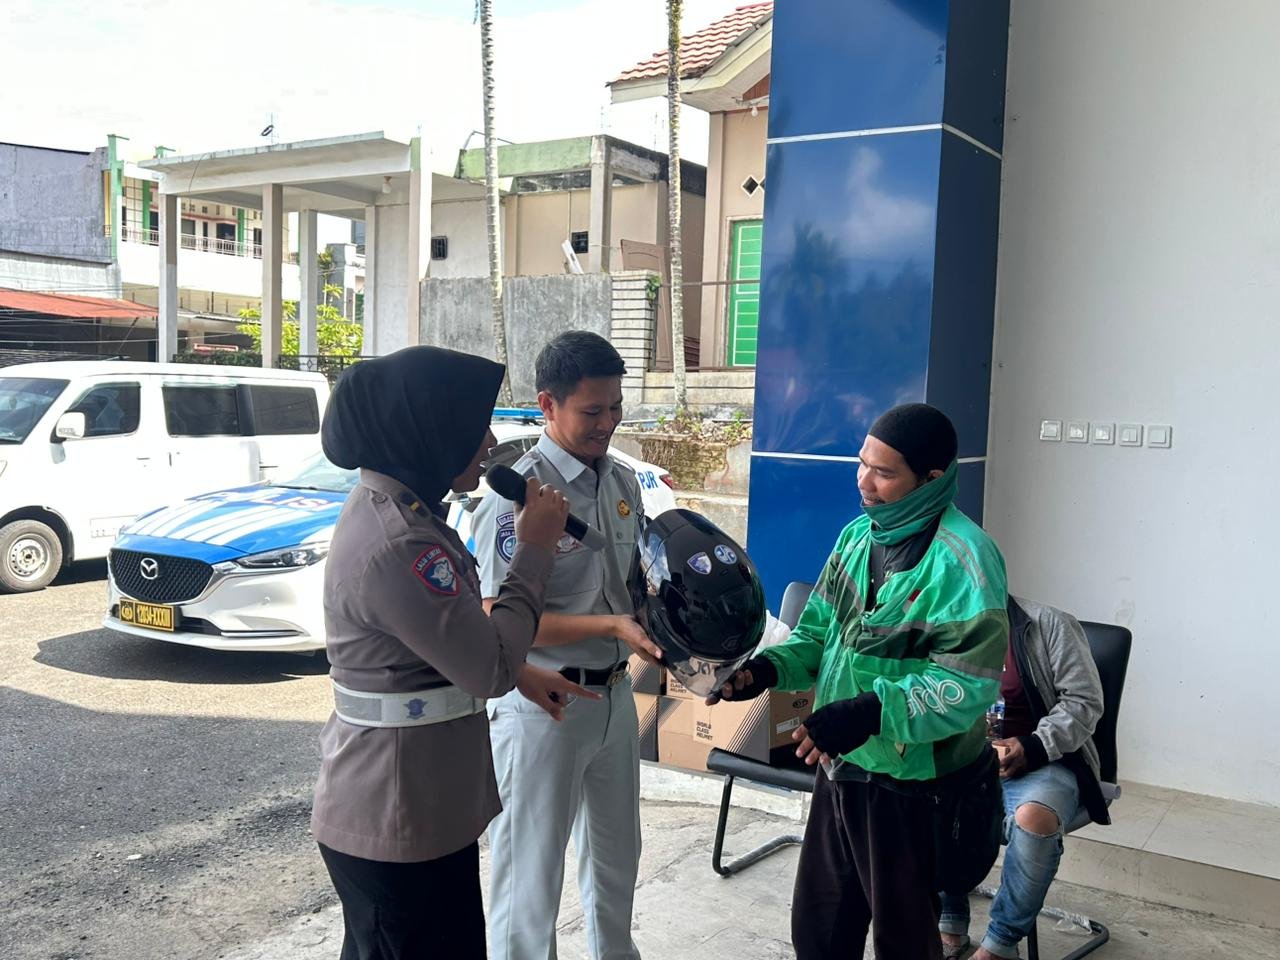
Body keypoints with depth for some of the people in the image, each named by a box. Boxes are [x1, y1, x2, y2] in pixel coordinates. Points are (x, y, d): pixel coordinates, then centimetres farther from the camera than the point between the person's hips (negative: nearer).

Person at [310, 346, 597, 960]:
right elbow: (491, 669, -22)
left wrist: (522, 673, 11)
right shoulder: (396, 544, -28)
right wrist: (533, 549, -13)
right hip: (398, 823, -10)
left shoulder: (389, 508, 5)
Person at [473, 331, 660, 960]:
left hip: (615, 696, 8)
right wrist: (612, 626, -25)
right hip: (543, 705, -7)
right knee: (531, 872, 8)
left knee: (616, 857, 25)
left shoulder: (622, 483, 4)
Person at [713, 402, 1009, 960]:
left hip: (915, 786, -7)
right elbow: (818, 635, 11)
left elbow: (968, 683, -25)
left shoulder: (963, 558, -20)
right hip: (841, 768, 7)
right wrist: (767, 669, -8)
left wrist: (872, 712, -36)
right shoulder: (857, 536, 5)